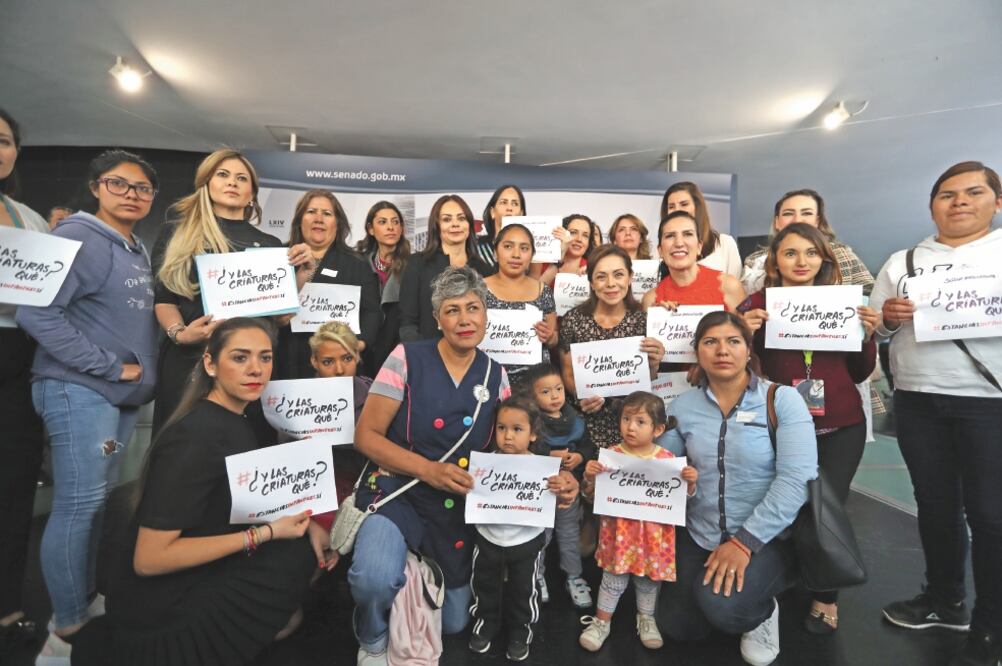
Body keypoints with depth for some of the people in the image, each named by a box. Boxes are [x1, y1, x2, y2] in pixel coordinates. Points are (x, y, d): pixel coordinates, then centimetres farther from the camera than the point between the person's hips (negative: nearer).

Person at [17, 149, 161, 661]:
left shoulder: (137, 251, 15)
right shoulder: (78, 238, -11)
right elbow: (36, 313, -19)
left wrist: (138, 375, 9)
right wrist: (109, 367, -17)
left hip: (123, 395, 8)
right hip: (80, 391, -8)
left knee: (104, 502, 16)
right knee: (78, 506, -2)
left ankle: (88, 599, 31)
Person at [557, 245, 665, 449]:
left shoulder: (643, 320, -4)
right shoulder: (573, 320, -5)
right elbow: (568, 374, 3)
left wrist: (653, 365, -17)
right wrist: (582, 395, -15)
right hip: (589, 423, 0)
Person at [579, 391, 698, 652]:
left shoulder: (667, 459, -8)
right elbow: (592, 494, -5)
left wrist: (690, 482, -17)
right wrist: (589, 477, -24)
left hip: (653, 534, 1)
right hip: (620, 532, -1)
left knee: (649, 579, 19)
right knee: (614, 579, 10)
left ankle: (646, 619, 43)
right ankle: (601, 622, 30)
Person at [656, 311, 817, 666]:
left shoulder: (783, 399, -10)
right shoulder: (682, 406, 1)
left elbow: (795, 479, -19)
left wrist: (745, 542, -22)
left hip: (767, 539, -4)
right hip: (698, 537, 4)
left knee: (719, 605, -26)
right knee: (676, 626, 2)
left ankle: (762, 613, 9)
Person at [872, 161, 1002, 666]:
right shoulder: (902, 262, 12)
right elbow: (876, 331, 11)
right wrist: (887, 316, -10)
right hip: (918, 402, 3)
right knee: (935, 504, 14)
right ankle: (944, 600, 33)